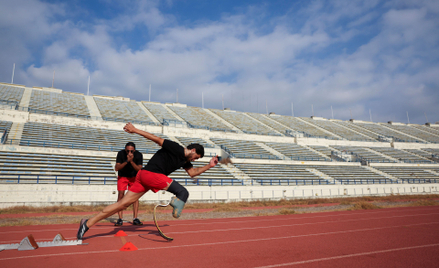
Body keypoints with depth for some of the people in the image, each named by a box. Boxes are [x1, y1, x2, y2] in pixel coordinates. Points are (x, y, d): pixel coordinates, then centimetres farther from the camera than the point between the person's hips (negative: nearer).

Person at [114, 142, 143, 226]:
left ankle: (135, 218, -3)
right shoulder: (121, 153, -21)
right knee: (121, 195, -13)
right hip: (122, 176, 0)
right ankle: (120, 219, -8)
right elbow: (116, 168, -24)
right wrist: (126, 161, -36)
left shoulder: (139, 155, -21)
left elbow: (139, 169, -23)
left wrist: (131, 161, -37)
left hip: (133, 176, 1)